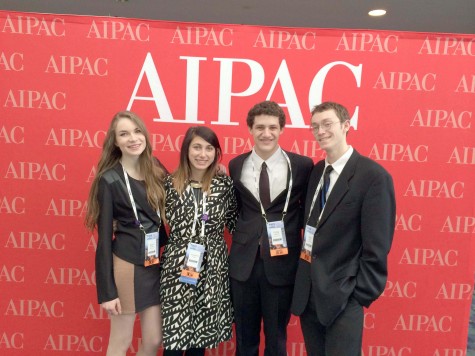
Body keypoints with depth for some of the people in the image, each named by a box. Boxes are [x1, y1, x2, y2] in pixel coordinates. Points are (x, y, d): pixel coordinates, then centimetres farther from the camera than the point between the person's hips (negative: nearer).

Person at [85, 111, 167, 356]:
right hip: (126, 264, -5)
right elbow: (104, 235, -10)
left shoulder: (156, 171, 4)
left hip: (156, 265, 5)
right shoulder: (109, 179, -10)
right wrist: (107, 290, -10)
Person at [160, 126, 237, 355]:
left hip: (212, 266, 1)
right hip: (178, 265, -1)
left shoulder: (225, 184, 0)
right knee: (174, 335, 5)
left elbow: (234, 222, 8)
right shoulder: (170, 183, -2)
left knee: (202, 332, 12)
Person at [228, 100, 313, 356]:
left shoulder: (302, 165, -5)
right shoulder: (236, 165, 4)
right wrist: (244, 234, 3)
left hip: (282, 262, -2)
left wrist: (293, 233, -6)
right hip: (244, 261, 2)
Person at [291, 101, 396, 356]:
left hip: (342, 295, -6)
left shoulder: (373, 176, -13)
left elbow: (376, 247, -14)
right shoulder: (315, 171, 8)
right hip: (307, 291, 7)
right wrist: (301, 273, 4)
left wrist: (362, 297, -13)